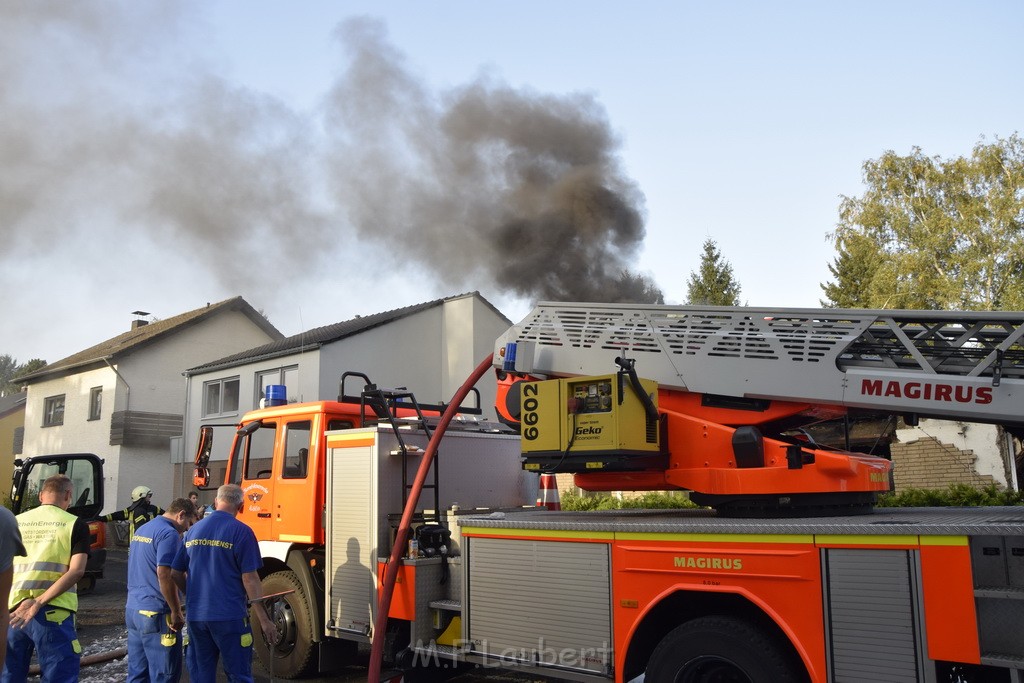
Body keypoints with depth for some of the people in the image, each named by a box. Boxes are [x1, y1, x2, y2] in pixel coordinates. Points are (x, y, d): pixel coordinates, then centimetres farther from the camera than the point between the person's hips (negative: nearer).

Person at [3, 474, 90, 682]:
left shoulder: (15, 522, 11)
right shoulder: (75, 525, -1)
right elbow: (76, 571, -12)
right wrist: (38, 603, -14)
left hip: (13, 610, 4)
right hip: (52, 612, -4)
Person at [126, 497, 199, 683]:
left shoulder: (141, 530, 16)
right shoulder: (169, 534, -15)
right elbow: (164, 574, -24)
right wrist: (176, 611, -17)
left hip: (132, 609, 9)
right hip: (155, 614, -9)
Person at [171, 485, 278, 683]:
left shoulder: (193, 530, 7)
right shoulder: (241, 531, -10)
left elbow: (175, 574, 12)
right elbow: (250, 579, -13)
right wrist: (264, 620, -8)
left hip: (195, 615, 6)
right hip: (229, 615, -5)